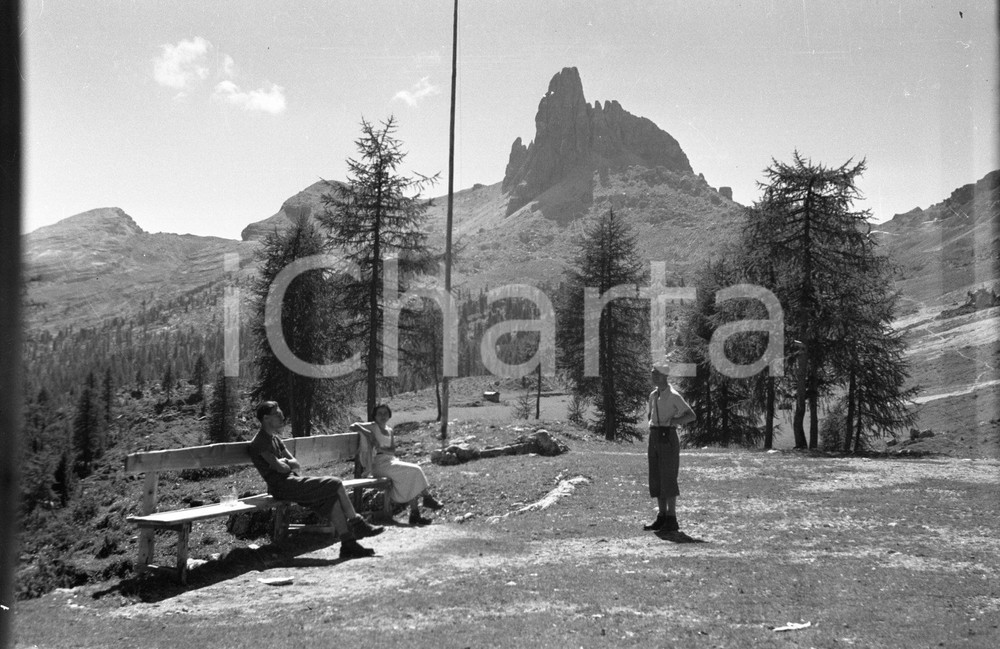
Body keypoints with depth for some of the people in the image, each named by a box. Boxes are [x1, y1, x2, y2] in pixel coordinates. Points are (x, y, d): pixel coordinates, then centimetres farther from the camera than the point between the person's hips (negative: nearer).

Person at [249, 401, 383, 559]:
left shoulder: (275, 438, 20)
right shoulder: (260, 442, -10)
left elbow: (296, 464, 15)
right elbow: (280, 468, -18)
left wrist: (283, 462, -6)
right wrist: (285, 463, 3)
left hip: (291, 483, 9)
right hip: (283, 486, -9)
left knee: (333, 498, -7)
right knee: (336, 484, -13)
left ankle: (348, 544, -11)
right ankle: (357, 524, 0)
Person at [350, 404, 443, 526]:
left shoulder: (389, 431, 19)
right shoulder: (373, 427, 2)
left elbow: (393, 450, 8)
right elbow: (353, 426, -9)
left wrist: (381, 449, -12)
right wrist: (369, 434, -20)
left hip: (391, 460, 7)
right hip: (379, 463, -7)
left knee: (411, 479, -18)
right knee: (415, 470, -20)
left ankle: (415, 514, -19)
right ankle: (427, 497, -3)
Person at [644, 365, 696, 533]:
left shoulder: (674, 396, -10)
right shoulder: (653, 395, 13)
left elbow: (691, 415, -13)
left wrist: (672, 421, -24)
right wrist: (652, 428, 12)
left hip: (668, 439, -7)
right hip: (654, 439, 7)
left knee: (668, 479, -8)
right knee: (656, 479, 6)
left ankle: (671, 520, -4)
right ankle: (661, 518, 12)